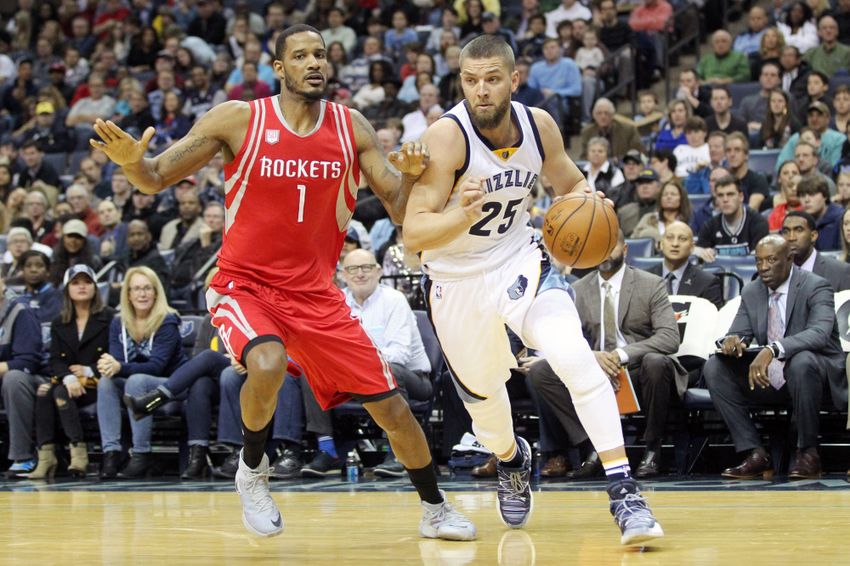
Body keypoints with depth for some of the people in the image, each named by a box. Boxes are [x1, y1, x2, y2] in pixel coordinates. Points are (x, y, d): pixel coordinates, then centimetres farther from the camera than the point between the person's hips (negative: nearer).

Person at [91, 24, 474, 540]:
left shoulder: (352, 128, 0)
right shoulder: (238, 120, -9)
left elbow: (400, 209, 1)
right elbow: (156, 180, -8)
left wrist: (411, 175, -22)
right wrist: (132, 161, -31)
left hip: (317, 294, 4)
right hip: (245, 285, -3)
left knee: (391, 407, 2)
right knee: (268, 365, -35)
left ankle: (436, 511, 26)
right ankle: (253, 469, -5)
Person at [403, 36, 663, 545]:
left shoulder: (539, 125, -11)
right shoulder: (447, 136, -25)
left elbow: (571, 183, 9)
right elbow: (413, 235, -29)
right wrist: (464, 214, -49)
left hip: (519, 258, 2)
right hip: (457, 279, -1)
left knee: (575, 358, -22)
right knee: (482, 390, 15)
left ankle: (624, 492, -20)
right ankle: (511, 458, 52)